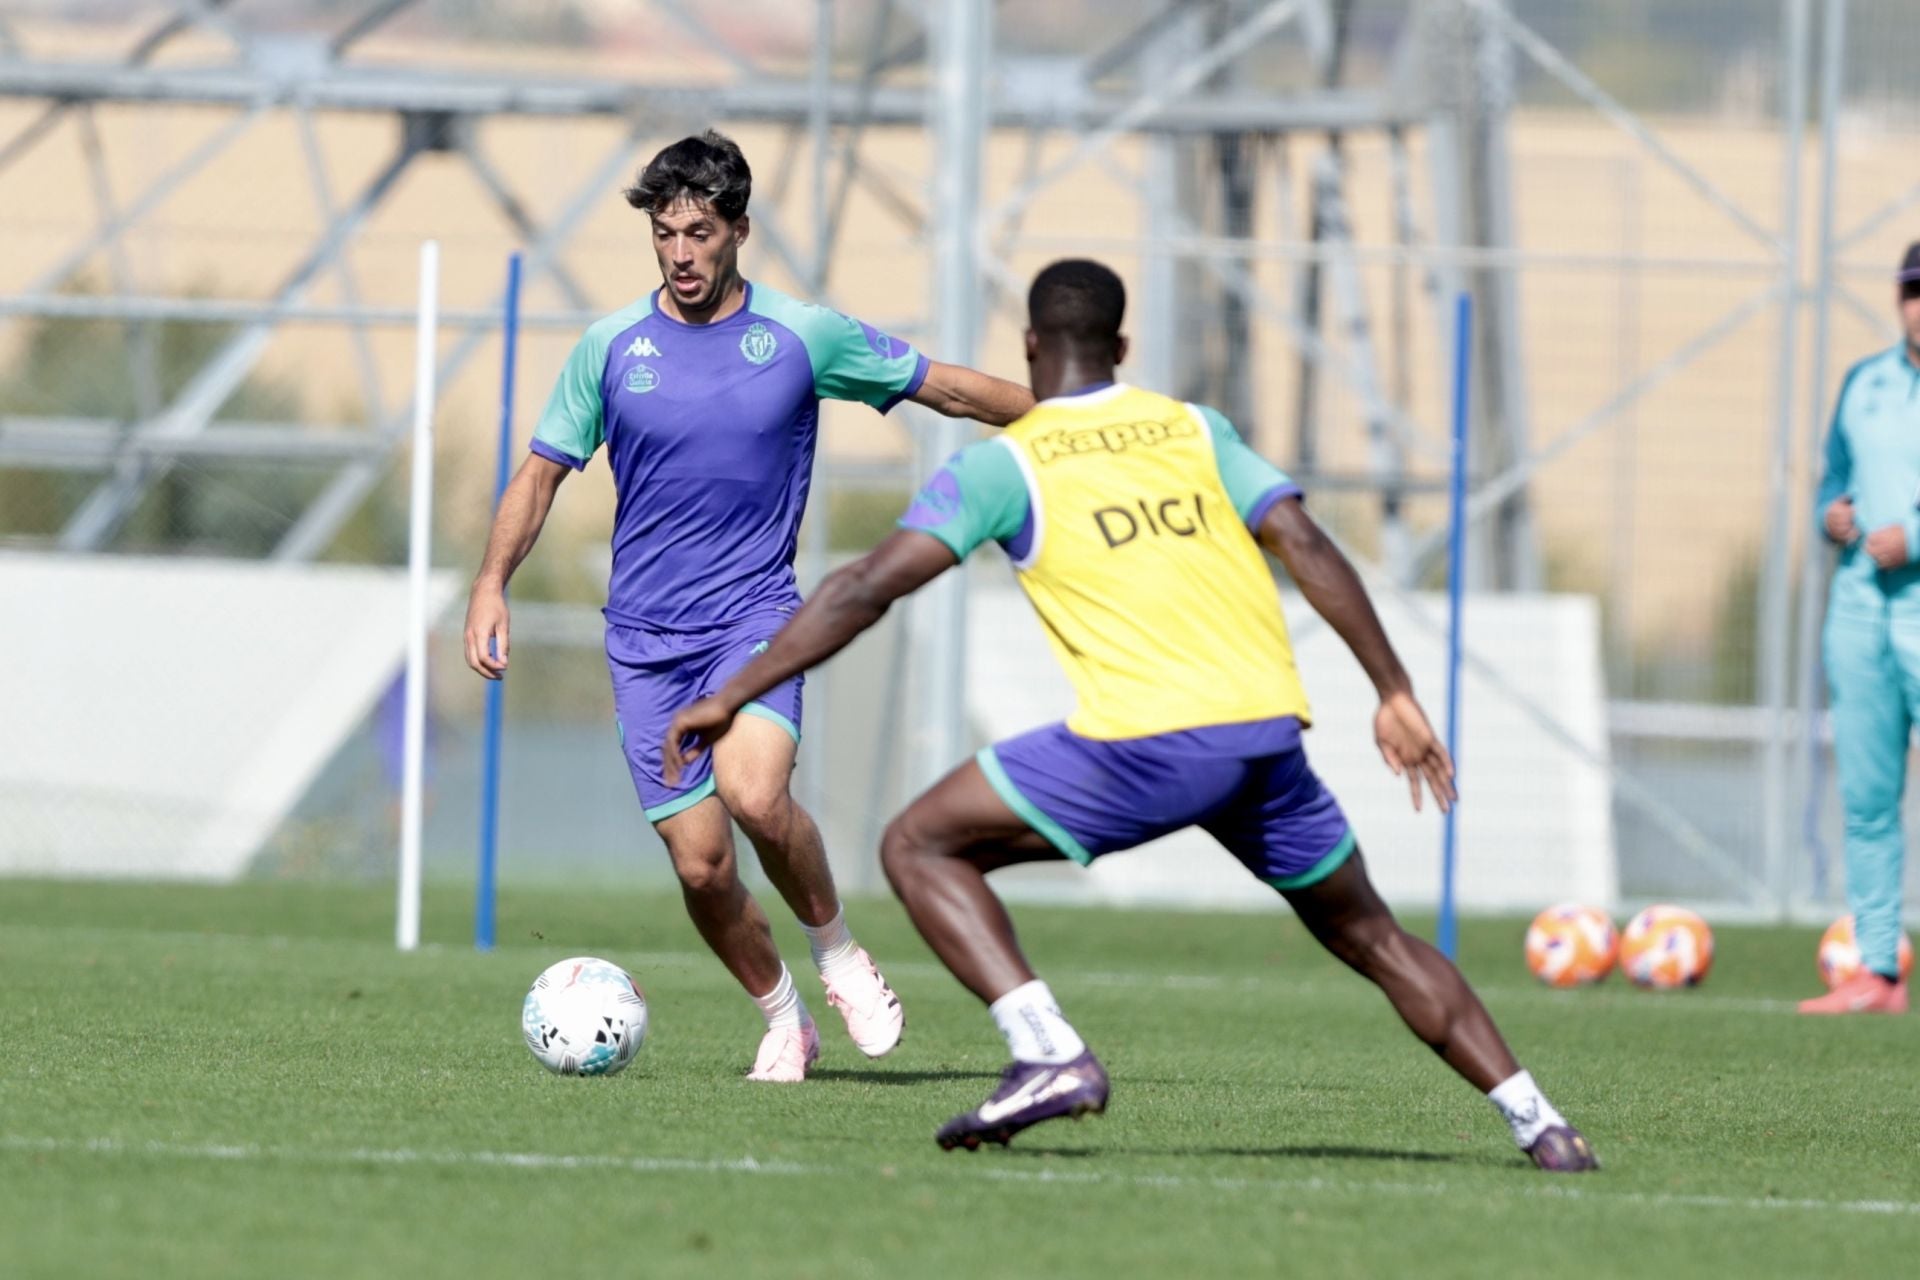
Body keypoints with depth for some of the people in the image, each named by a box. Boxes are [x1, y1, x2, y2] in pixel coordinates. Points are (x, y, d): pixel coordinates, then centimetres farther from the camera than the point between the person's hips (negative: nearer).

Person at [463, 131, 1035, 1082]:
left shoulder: (805, 338, -2)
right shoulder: (611, 347, 1)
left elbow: (945, 388, 8)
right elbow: (542, 472, 10)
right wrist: (492, 584, -4)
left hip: (756, 612, -2)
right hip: (645, 638, 2)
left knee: (753, 793, -29)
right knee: (699, 862, -4)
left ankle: (838, 952, -2)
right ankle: (782, 1021, 20)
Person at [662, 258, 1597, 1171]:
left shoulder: (1003, 464, 8)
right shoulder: (1196, 430, 20)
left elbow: (869, 588, 1)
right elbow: (1309, 551, 10)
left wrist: (731, 696, 5)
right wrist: (1397, 697, 12)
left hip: (1147, 747, -5)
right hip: (1269, 731, 5)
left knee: (920, 847, 8)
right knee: (1369, 936, 24)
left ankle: (1049, 1053, -11)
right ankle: (1540, 1126, 17)